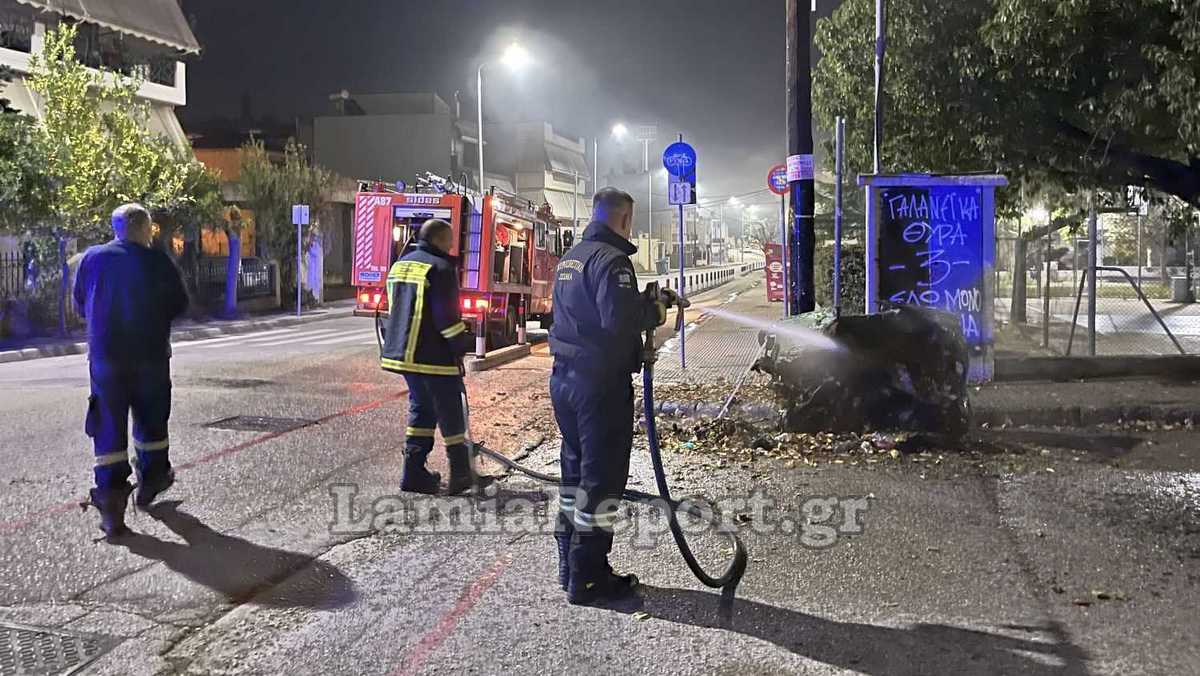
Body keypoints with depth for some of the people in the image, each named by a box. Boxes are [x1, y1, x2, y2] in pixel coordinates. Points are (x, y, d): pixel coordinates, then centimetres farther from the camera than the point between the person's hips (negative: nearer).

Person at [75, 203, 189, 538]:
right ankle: (151, 479, 32)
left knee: (109, 427, 1)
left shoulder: (91, 258, 1)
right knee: (150, 419, 18)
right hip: (150, 355, -1)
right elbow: (179, 304, 1)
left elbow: (80, 305, 10)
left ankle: (111, 499, -7)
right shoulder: (157, 261, -7)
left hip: (105, 356, 1)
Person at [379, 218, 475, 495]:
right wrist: (462, 345, -7)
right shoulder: (440, 269, -14)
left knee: (421, 410, 16)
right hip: (434, 357, -8)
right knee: (450, 415, 2)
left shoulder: (400, 265, 14)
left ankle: (414, 473, 14)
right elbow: (447, 317, -18)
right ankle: (460, 474, 7)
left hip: (402, 354, 9)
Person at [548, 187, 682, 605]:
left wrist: (646, 300, 13)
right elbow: (619, 318, -26)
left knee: (575, 469, 17)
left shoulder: (571, 257, 14)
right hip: (600, 382, -9)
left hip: (565, 377, 9)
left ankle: (570, 567, 25)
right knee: (601, 476, -2)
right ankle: (588, 579, 4)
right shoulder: (610, 258, -16)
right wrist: (656, 311, -8)